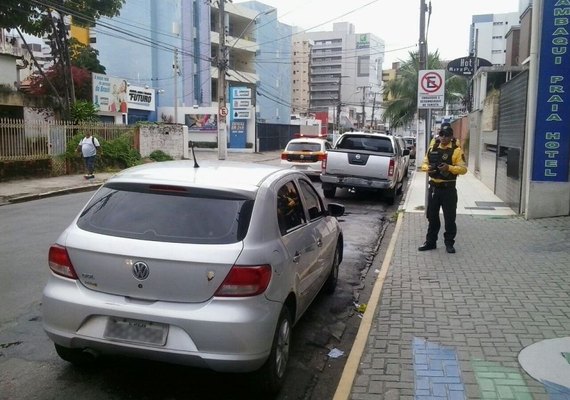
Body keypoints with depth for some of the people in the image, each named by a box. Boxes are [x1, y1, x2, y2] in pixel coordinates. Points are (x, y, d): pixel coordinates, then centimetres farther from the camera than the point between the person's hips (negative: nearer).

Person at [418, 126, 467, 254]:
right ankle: (430, 242, 22)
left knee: (449, 218, 3)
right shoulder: (432, 149, 7)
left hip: (448, 189, -4)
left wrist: (449, 168, -26)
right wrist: (427, 168, -9)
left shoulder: (456, 151, -7)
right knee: (432, 217, 12)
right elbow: (424, 164, 14)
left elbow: (463, 169, -11)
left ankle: (449, 243, 15)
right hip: (433, 187, 4)